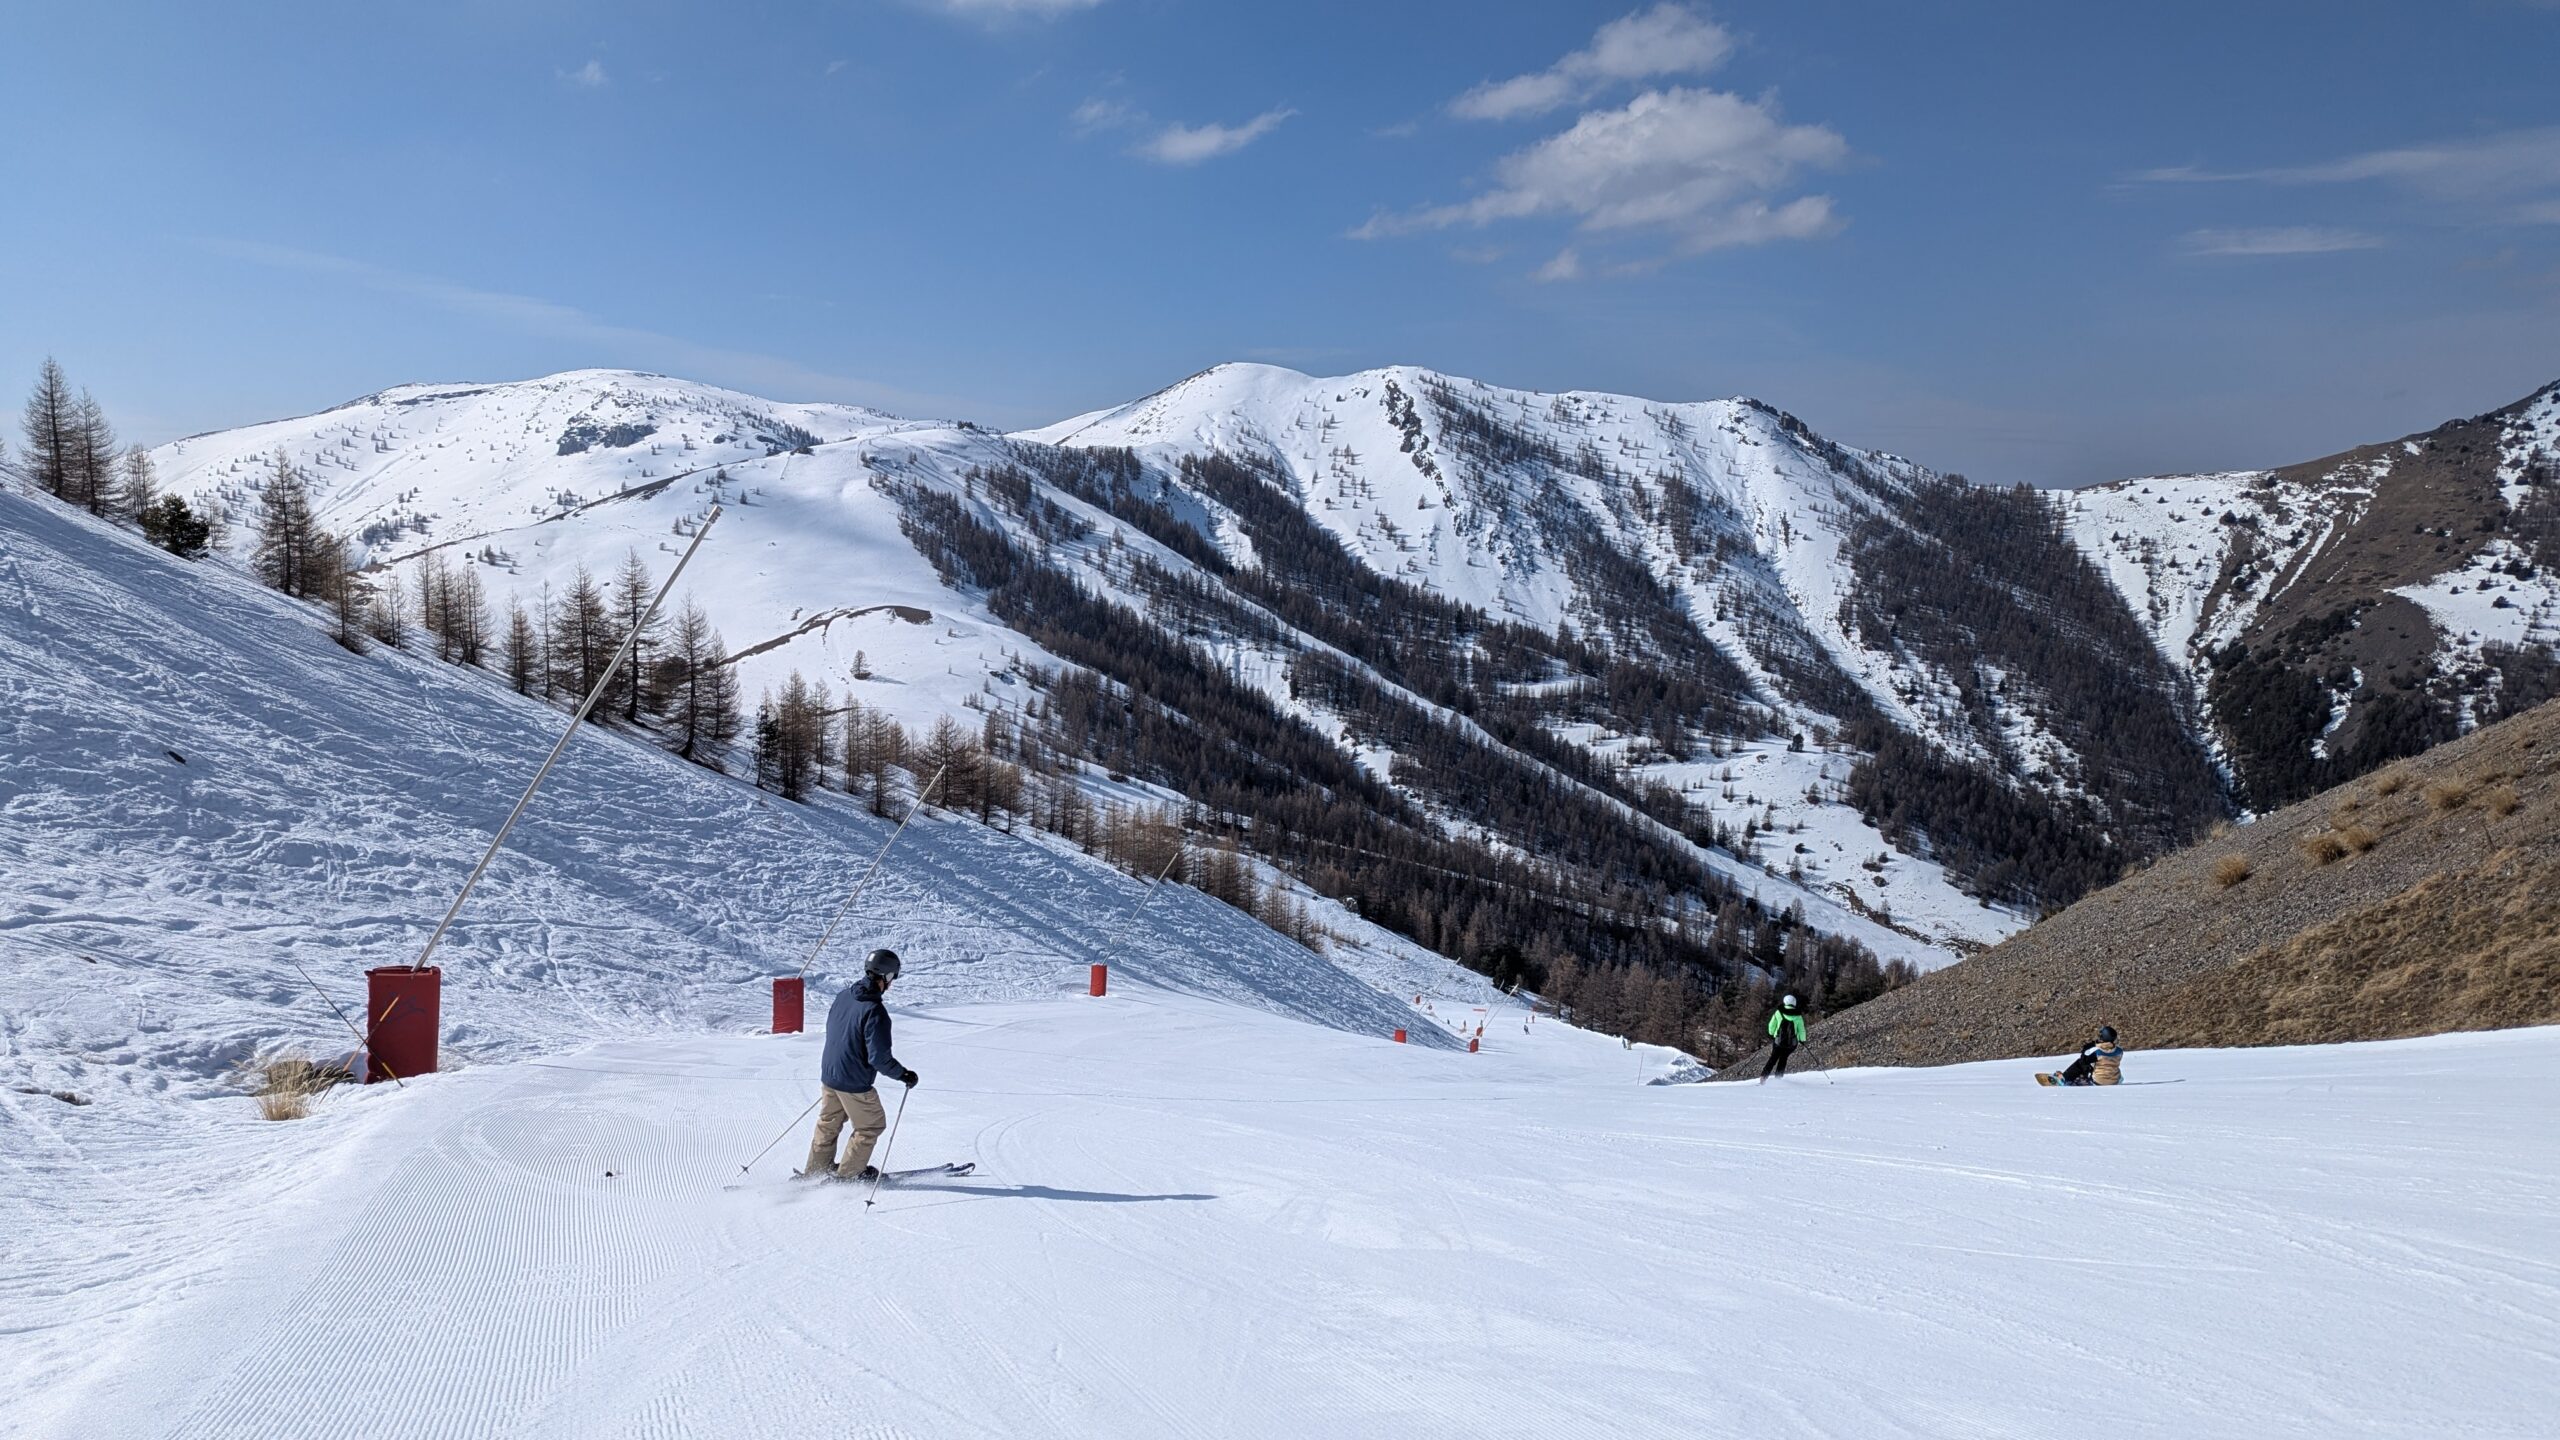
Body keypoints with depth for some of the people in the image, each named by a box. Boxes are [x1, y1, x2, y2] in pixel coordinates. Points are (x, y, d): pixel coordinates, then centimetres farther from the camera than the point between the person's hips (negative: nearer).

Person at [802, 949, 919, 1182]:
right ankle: (848, 1173, 21)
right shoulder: (875, 1011, -26)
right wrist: (904, 1075, -9)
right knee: (871, 1126, 15)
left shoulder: (842, 996, -2)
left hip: (828, 1075, 7)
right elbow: (880, 1057, -25)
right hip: (855, 1084, -7)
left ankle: (815, 1169, 35)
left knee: (828, 1124, 26)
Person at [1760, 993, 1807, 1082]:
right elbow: (1801, 1030, 2)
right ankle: (1778, 1077, 12)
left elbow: (1771, 1025, 5)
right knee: (1783, 1058, 20)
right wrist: (1802, 1040, 19)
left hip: (1778, 1041, 0)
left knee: (1773, 1058, 13)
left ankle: (1764, 1076, -1)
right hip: (1792, 1043, 0)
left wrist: (1771, 1034, 24)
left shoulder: (1778, 1012, -3)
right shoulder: (1798, 1016, -3)